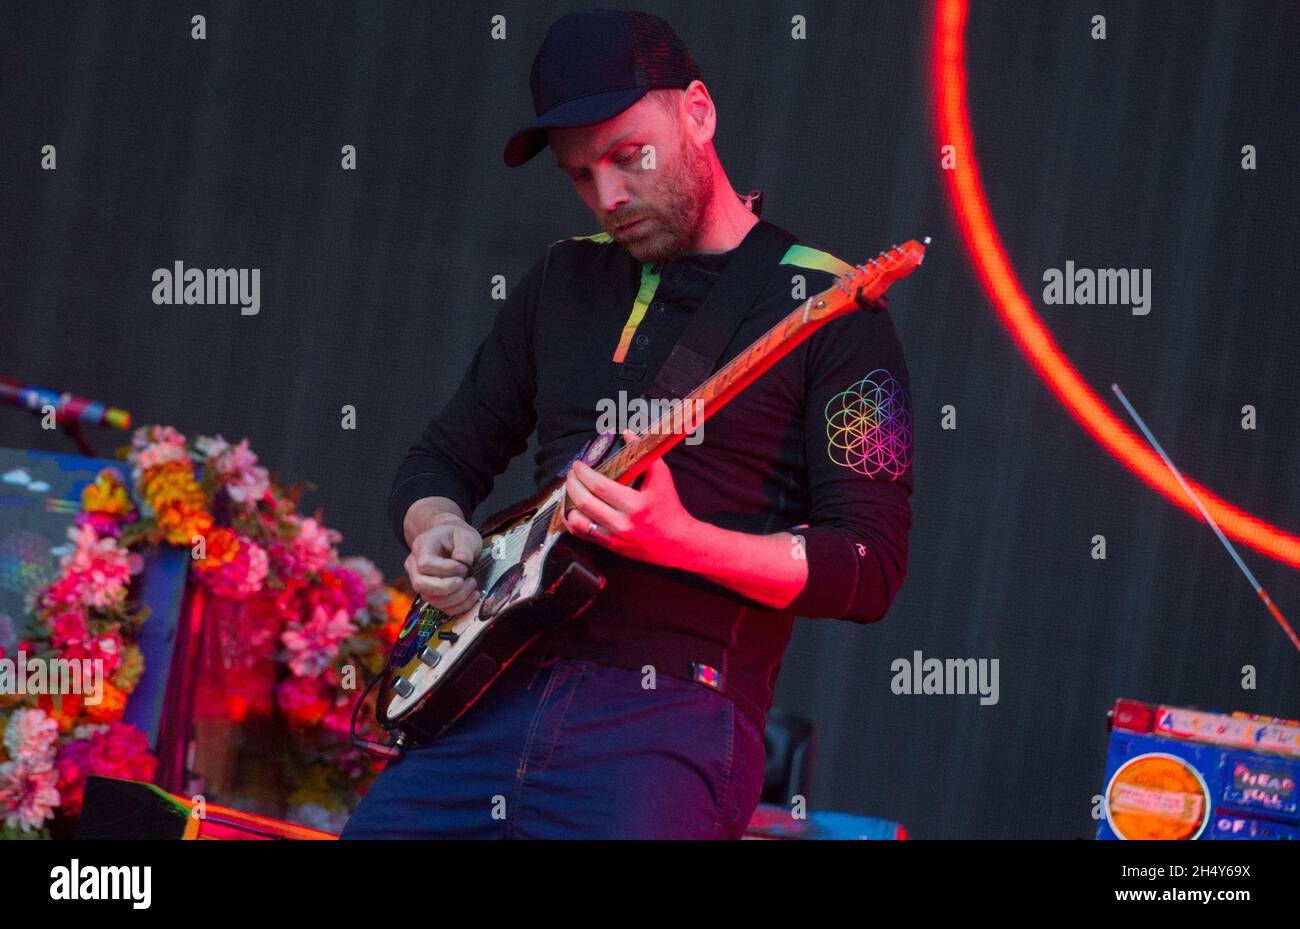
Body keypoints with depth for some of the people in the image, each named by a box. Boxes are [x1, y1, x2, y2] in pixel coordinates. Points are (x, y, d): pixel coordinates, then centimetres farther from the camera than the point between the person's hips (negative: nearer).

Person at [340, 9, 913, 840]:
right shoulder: (567, 281, 17)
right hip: (500, 692, 6)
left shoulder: (825, 307, -2)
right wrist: (438, 531, 1)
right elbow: (444, 458, 25)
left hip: (675, 716, -5)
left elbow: (870, 570, -7)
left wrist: (678, 540, -20)